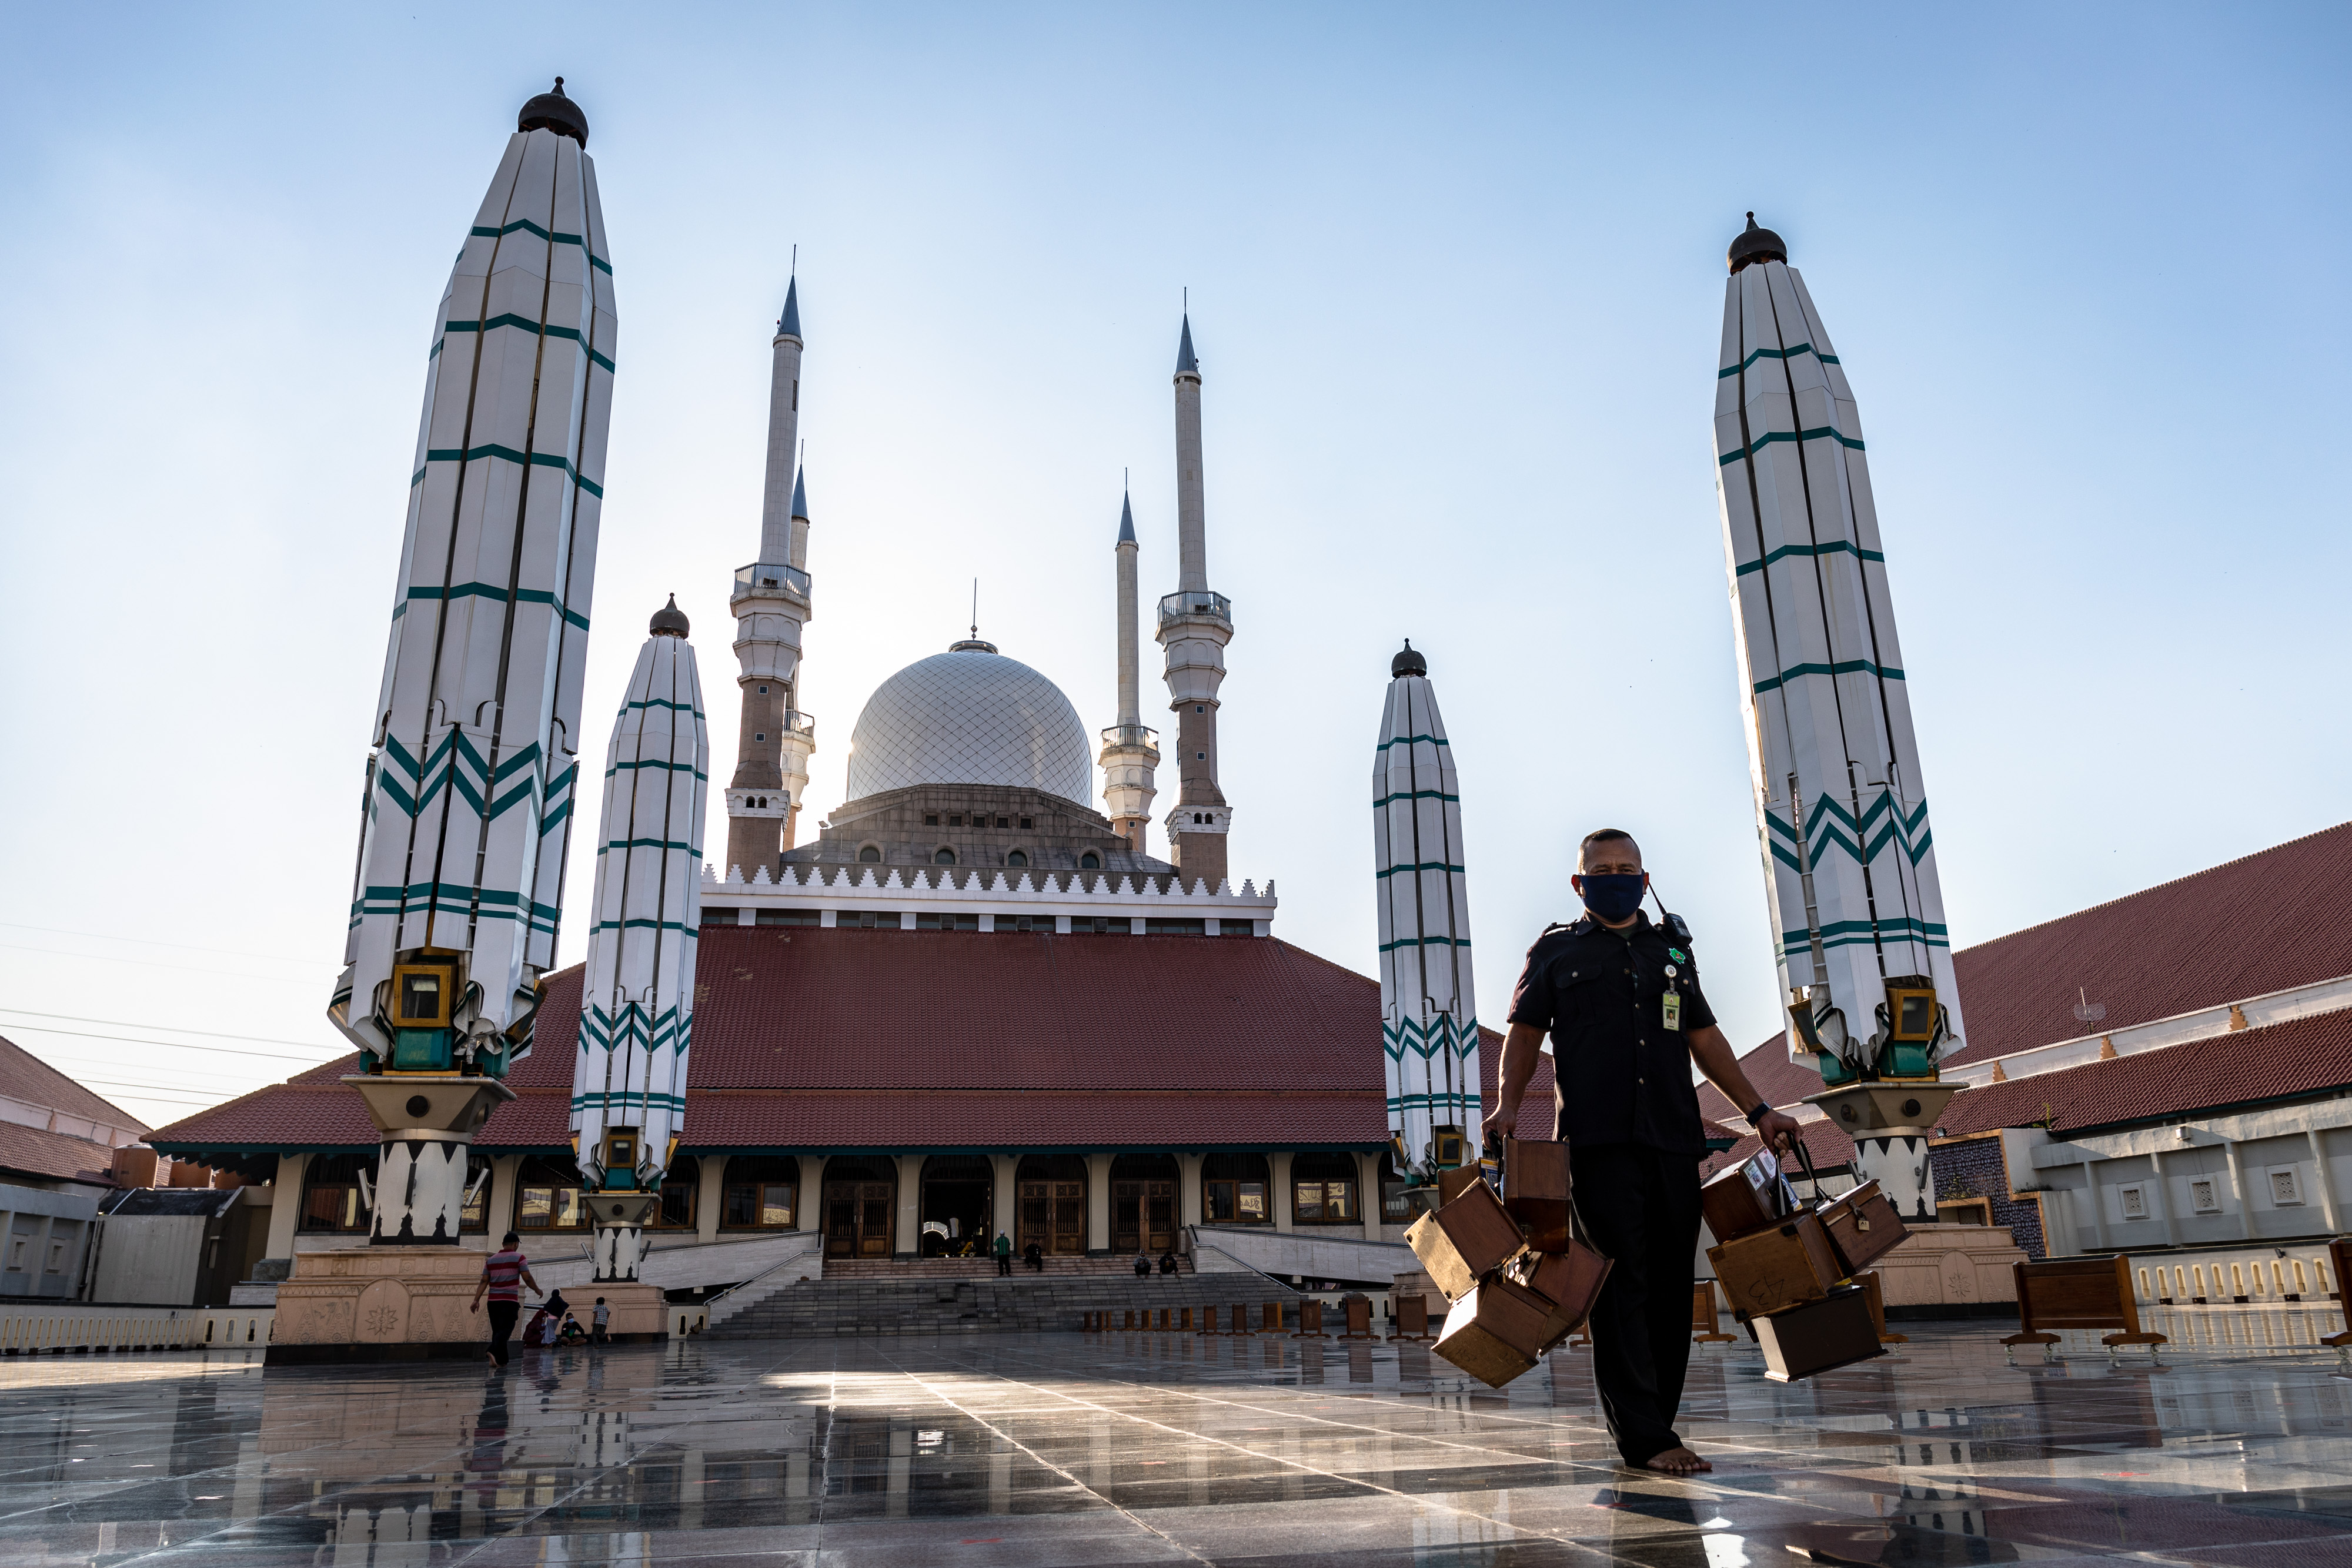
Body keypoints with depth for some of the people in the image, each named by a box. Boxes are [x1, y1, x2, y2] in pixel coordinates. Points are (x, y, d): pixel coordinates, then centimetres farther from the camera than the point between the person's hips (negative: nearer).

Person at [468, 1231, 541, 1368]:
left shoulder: (490, 1260, 11)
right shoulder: (518, 1258, -3)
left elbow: (484, 1282, 7)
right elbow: (527, 1278, -5)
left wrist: (476, 1300, 8)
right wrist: (538, 1291, 9)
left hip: (493, 1300, 5)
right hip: (510, 1300, -5)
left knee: (497, 1330, 12)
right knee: (505, 1330, -7)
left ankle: (501, 1360, 10)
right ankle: (494, 1352, -30)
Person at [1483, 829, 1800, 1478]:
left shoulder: (1671, 949, 22)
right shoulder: (1556, 950, 12)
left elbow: (1705, 1039, 24)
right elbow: (1525, 1033, 6)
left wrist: (1758, 1110, 18)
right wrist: (1507, 1103, -9)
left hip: (1674, 1136, 4)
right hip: (1598, 1138, -4)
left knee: (1671, 1285, 3)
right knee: (1621, 1283, -8)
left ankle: (1653, 1427, 12)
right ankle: (1644, 1438, -7)